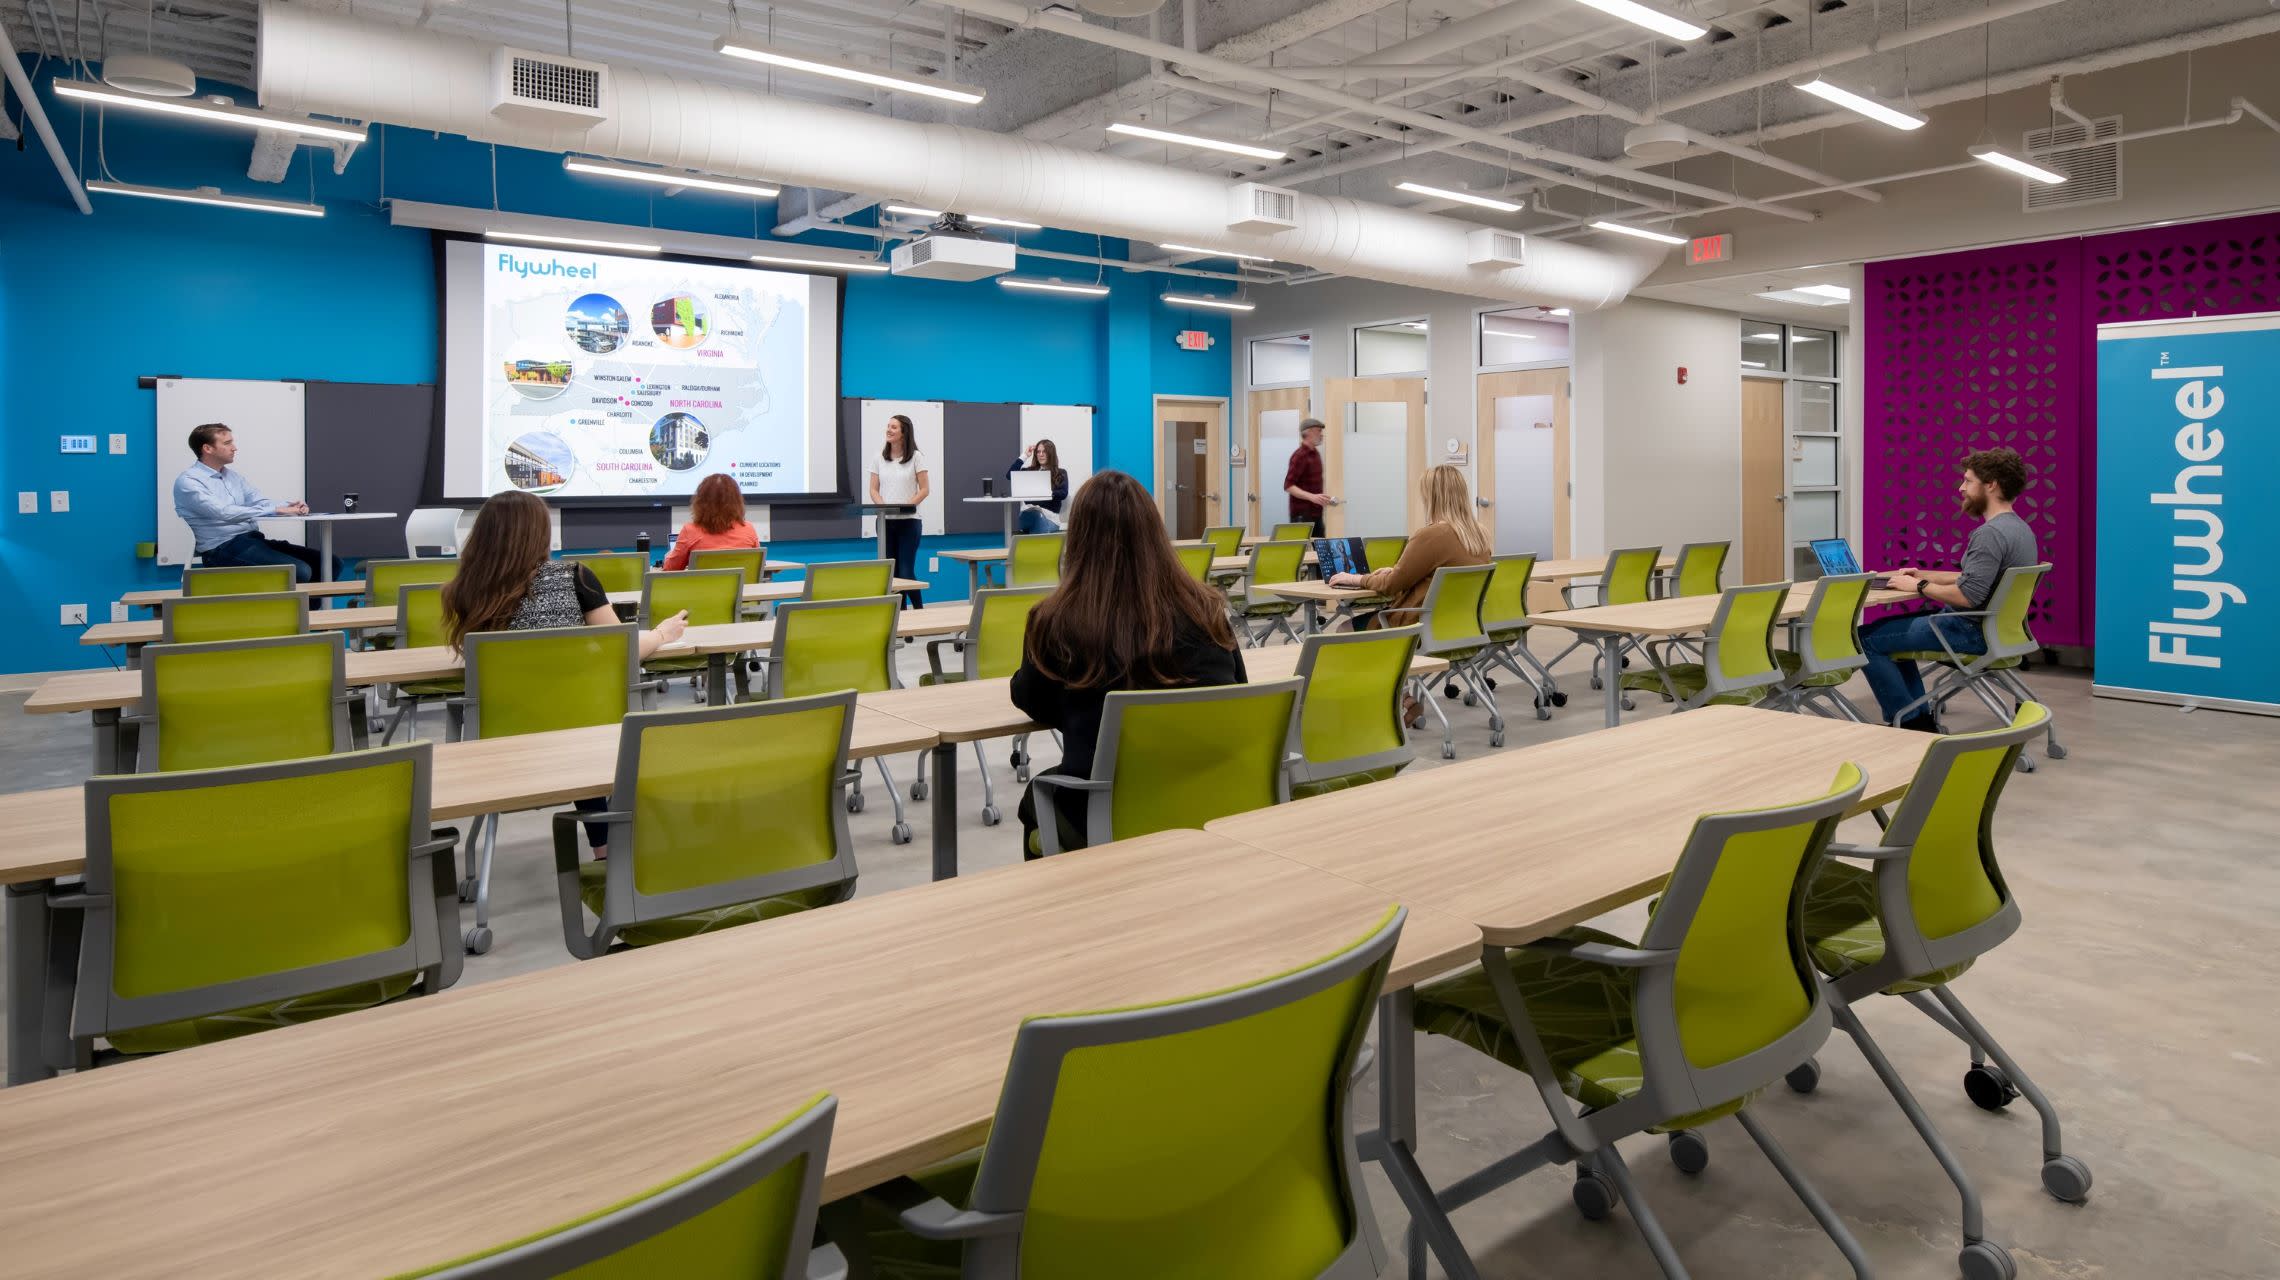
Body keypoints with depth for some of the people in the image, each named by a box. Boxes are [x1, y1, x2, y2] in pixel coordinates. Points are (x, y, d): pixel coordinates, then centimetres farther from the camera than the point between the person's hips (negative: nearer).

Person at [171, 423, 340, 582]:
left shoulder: (234, 477, 19)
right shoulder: (188, 481, -6)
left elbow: (260, 502, 9)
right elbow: (224, 512, -20)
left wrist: (289, 506, -13)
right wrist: (276, 510, -23)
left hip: (255, 540, 8)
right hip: (223, 549, -8)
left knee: (329, 563, -8)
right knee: (299, 572, -30)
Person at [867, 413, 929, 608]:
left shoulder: (916, 457, 0)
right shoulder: (879, 458, 9)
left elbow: (924, 489, -3)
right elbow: (874, 489, 7)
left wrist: (907, 505, -17)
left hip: (908, 520, -3)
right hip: (885, 520, 3)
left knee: (906, 572, -9)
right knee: (891, 572, 4)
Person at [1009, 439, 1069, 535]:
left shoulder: (1061, 473, 15)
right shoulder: (1029, 471, 20)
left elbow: (1063, 494, -2)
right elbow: (1009, 475, 5)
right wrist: (1025, 456, 9)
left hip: (1050, 515, -1)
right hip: (1029, 511, 1)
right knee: (1037, 515, -40)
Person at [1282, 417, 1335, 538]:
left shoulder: (1315, 453, 14)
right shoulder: (1299, 456, -13)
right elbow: (1288, 486, -19)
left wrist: (1323, 499, 16)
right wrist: (1311, 497, -29)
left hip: (1316, 513, 8)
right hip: (1302, 515, -8)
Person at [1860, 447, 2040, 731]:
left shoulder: (1991, 533, -23)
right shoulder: (2018, 527, 11)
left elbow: (1967, 596, -30)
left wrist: (1919, 586, -15)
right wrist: (1923, 574, 15)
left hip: (1971, 632, -11)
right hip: (1992, 627, 11)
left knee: (1866, 639, -7)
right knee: (1892, 630, 24)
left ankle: (1912, 725, -1)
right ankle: (1921, 718, 19)